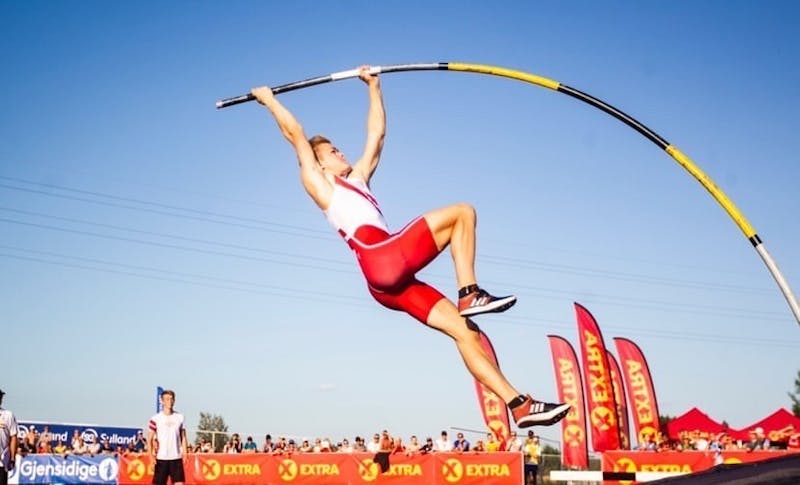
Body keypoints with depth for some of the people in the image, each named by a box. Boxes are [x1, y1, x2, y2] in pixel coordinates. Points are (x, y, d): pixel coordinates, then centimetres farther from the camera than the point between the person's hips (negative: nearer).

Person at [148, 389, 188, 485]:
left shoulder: (180, 417, 6)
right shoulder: (156, 418, -2)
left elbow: (183, 437, 11)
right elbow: (150, 438, 0)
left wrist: (185, 453, 3)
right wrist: (151, 454, -11)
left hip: (177, 458, 2)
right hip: (161, 458, -2)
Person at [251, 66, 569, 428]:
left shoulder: (357, 179, 34)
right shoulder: (319, 184, 13)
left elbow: (377, 134, 38)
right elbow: (296, 135, 12)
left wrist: (374, 86, 42)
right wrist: (269, 101, 22)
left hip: (392, 281, 8)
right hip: (382, 262, -8)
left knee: (464, 330, -3)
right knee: (462, 212, -7)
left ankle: (518, 404, -6)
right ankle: (469, 294, -12)